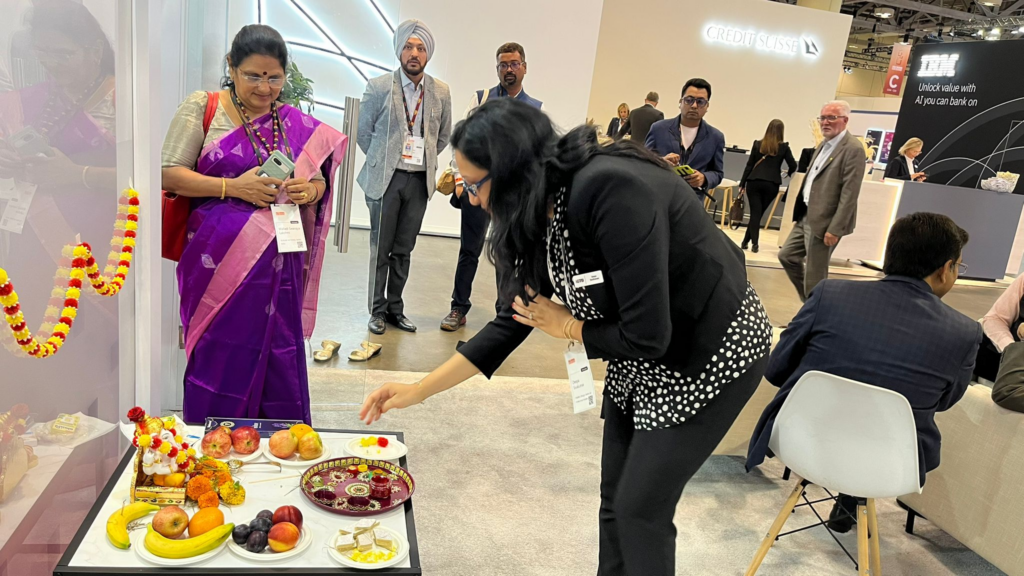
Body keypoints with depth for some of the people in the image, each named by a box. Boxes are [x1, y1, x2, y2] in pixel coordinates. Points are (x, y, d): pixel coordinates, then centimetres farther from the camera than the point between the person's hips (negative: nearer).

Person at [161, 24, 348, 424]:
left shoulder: (296, 124, 10)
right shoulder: (202, 108, 1)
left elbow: (318, 179, 16)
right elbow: (169, 174, -3)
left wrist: (311, 190, -8)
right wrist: (232, 186, -16)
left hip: (278, 265, 3)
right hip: (219, 260, -2)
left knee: (278, 361, 6)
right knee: (218, 360, 2)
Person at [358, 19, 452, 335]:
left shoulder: (441, 92, 3)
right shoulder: (379, 86, -5)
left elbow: (444, 134, 16)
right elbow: (363, 131, 3)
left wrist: (423, 159, 11)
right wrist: (383, 160, 6)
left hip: (420, 180, 3)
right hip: (386, 178, -2)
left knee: (404, 250, 10)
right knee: (381, 248, 4)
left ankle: (395, 308, 20)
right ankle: (378, 310, 15)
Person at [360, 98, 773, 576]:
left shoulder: (610, 190, -33)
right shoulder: (541, 213, -6)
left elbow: (646, 336, -30)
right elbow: (515, 321, 1)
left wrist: (567, 327, -11)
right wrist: (418, 390, 1)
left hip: (713, 351, -7)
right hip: (642, 356, 8)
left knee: (640, 509, 0)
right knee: (614, 500, 14)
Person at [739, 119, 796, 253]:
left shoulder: (758, 144, 4)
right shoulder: (783, 147, 1)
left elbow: (749, 165, 3)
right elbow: (793, 166, 4)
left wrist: (742, 183, 7)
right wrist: (788, 173, 27)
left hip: (754, 182, 0)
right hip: (772, 184, 0)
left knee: (755, 213, 2)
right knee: (759, 213, 10)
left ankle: (754, 243, -4)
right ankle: (746, 241, 12)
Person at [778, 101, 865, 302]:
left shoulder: (853, 149, -16)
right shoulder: (825, 144, 13)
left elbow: (849, 194, -20)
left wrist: (835, 229, -23)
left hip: (824, 221, -9)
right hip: (806, 216, 10)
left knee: (815, 276, -1)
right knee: (786, 256, 15)